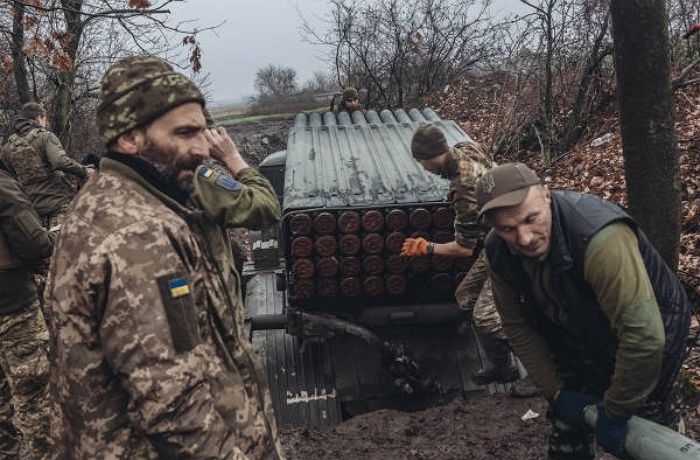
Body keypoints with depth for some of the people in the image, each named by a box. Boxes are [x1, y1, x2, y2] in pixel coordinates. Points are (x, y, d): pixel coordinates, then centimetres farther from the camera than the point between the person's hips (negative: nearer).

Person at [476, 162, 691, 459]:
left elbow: (643, 335, -40)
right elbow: (518, 326, -6)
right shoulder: (499, 254, -19)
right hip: (580, 342, 5)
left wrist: (616, 412, -28)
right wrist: (556, 392, -6)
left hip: (653, 332, -5)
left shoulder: (601, 238, -41)